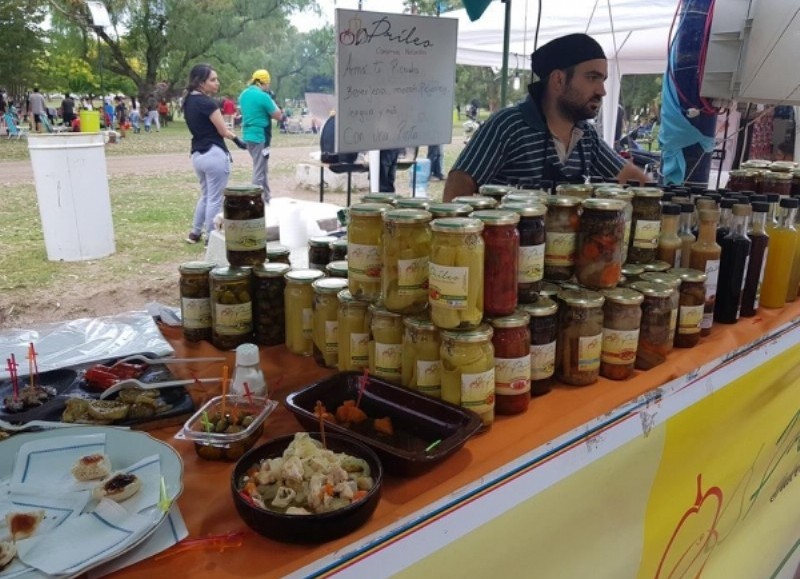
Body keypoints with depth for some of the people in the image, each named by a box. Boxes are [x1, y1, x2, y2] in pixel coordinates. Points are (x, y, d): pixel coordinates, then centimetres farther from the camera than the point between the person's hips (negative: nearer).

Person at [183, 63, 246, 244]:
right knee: (215, 199, 0)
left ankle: (195, 233, 28)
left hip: (197, 155, 9)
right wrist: (236, 139, 7)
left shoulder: (188, 101, 11)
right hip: (214, 154, -9)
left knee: (205, 195, 23)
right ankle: (211, 238, 7)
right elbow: (223, 131, -9)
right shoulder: (206, 102, -14)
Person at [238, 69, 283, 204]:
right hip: (260, 136, -9)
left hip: (248, 135, 9)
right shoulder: (263, 96, -16)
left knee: (262, 168, 19)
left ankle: (266, 198, 27)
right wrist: (271, 100, 3)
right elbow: (278, 116, -9)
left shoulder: (244, 94, 9)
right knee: (259, 171, -4)